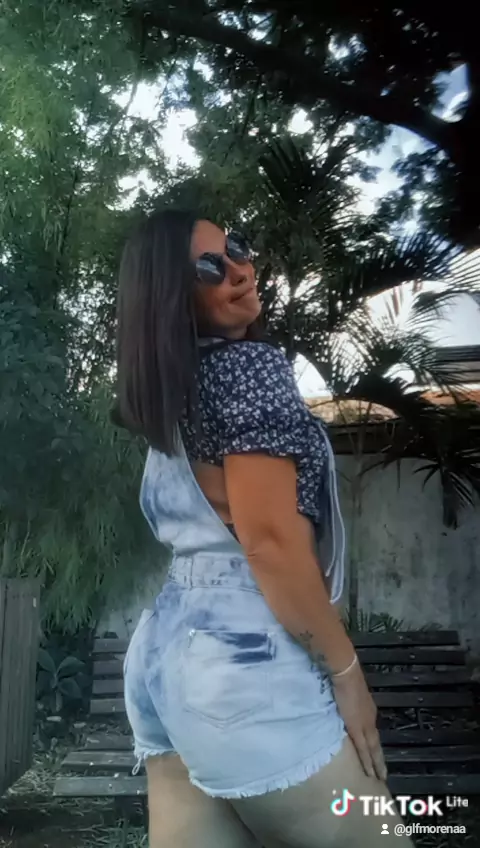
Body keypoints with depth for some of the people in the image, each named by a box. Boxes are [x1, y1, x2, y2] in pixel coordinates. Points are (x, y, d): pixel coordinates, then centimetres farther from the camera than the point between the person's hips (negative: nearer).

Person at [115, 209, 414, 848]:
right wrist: (345, 669, -11)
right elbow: (269, 539, -17)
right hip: (245, 656, -9)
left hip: (166, 649, 9)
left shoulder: (170, 395, 17)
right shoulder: (252, 363, -10)